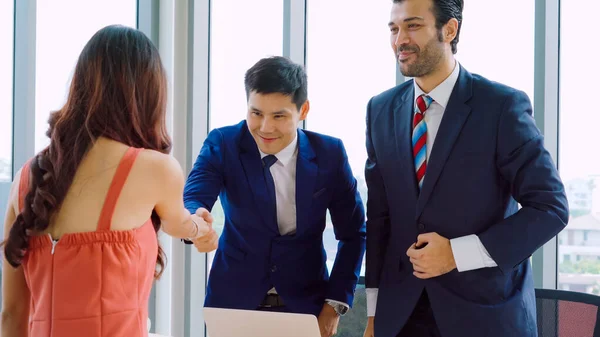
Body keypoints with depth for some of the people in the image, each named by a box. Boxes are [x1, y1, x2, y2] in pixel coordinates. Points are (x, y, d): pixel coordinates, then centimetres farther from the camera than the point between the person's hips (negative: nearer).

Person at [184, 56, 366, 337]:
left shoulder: (329, 154, -6)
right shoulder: (222, 145, -8)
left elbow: (353, 232, 1)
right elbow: (192, 199, -22)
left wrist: (335, 304, -6)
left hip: (305, 304, 1)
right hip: (234, 301, 0)